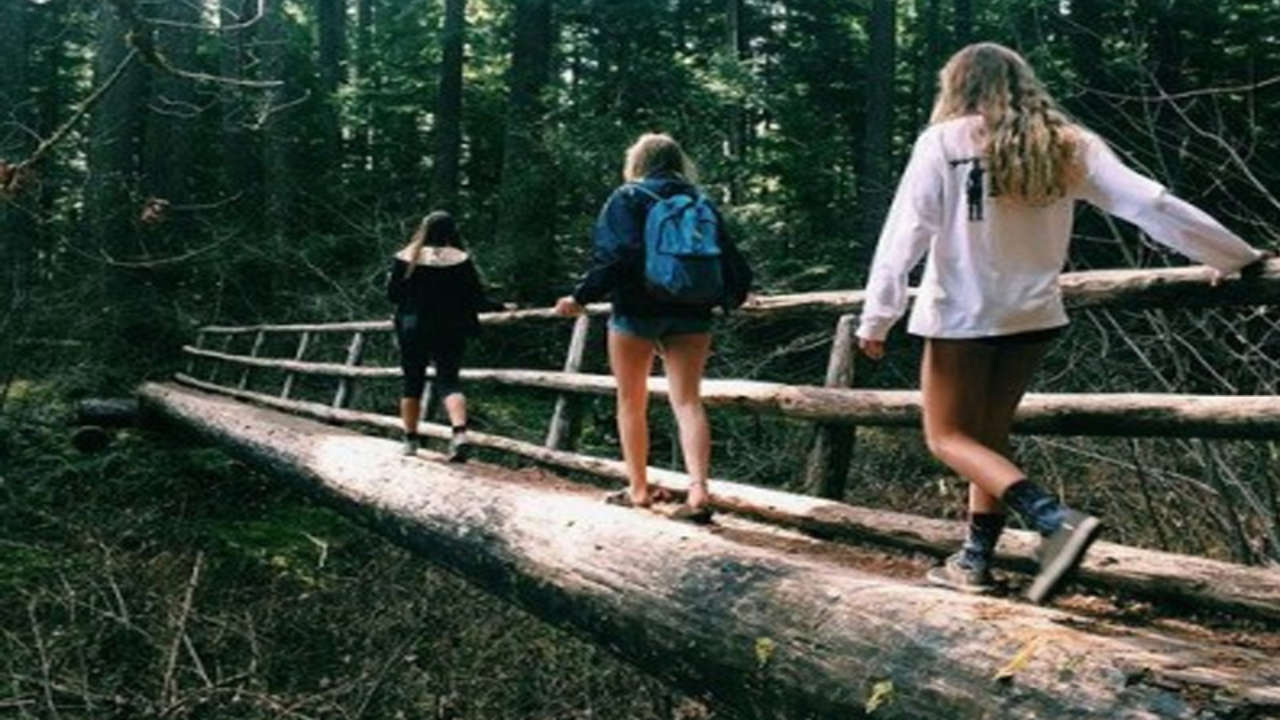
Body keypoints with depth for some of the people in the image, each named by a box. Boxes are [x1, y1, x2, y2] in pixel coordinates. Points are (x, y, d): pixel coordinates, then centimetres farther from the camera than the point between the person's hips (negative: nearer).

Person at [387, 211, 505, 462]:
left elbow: (392, 295, 0)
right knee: (449, 380, 0)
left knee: (413, 383, 12)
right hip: (450, 331, 0)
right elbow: (476, 299, -4)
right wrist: (499, 308, 12)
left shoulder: (405, 258, -3)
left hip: (412, 328, 0)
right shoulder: (461, 260, -5)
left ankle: (410, 439, 16)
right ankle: (460, 432, -20)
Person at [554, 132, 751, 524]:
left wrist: (581, 297, -9)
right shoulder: (701, 202, 9)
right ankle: (698, 490, -16)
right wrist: (731, 296, 26)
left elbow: (614, 256, -15)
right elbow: (728, 256, 8)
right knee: (688, 400, 0)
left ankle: (638, 489, 17)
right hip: (691, 313, 3)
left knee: (632, 402, 12)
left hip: (637, 309, -3)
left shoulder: (627, 198, -3)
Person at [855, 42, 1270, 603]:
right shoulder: (1067, 145, 2)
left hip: (961, 315, -5)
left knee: (949, 437, 4)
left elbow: (905, 233, -11)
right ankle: (975, 560, 20)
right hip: (1032, 313, 5)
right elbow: (1151, 204, 0)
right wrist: (1238, 258, 7)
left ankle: (1056, 520, -16)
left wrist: (876, 319, -7)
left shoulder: (944, 142, -8)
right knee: (991, 433, 18)